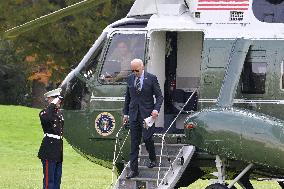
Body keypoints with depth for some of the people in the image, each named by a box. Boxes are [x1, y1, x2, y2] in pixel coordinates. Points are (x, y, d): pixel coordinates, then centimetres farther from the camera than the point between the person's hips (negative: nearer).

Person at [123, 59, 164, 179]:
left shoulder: (151, 78, -5)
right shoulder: (130, 79, 8)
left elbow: (159, 96, -2)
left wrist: (156, 109, -17)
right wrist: (126, 113, 14)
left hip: (147, 114, -4)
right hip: (134, 114, 4)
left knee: (147, 138, -4)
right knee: (134, 142, 2)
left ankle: (153, 159, 25)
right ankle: (133, 170, 2)